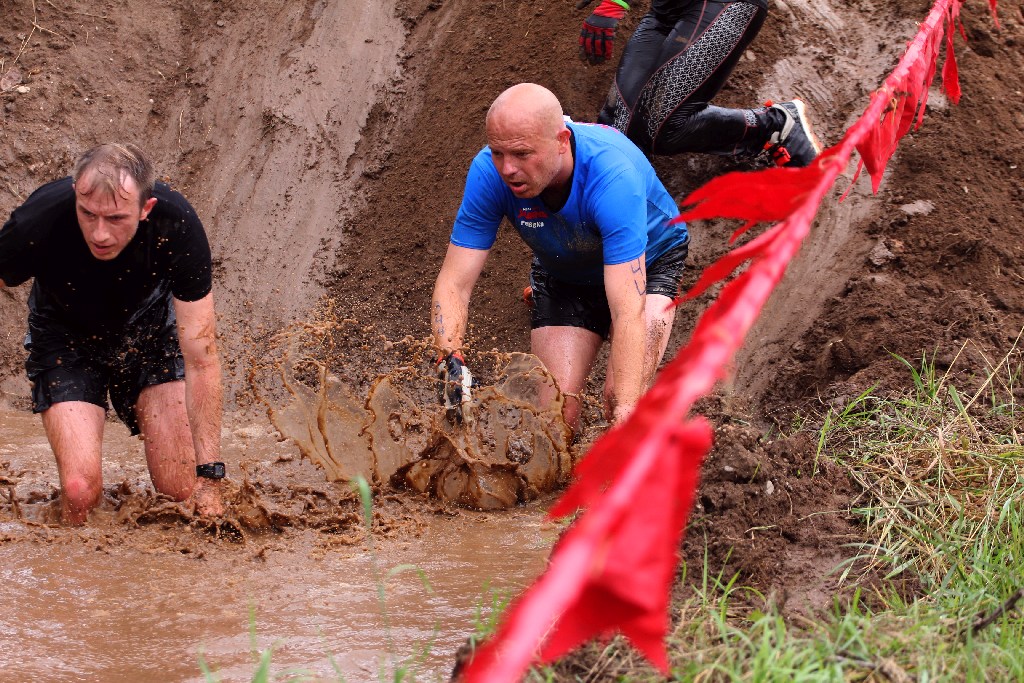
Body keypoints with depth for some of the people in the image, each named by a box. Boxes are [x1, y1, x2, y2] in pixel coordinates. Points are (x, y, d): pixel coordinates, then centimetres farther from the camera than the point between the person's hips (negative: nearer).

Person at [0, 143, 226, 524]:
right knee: (80, 492, -20)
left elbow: (200, 357, -27)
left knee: (183, 490, -9)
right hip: (65, 338, -1)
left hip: (150, 329, 1)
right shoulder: (37, 223, -36)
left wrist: (210, 478, -28)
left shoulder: (177, 225, -33)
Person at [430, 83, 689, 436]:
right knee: (556, 408, -12)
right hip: (562, 275, 3)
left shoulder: (614, 176, -41)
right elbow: (454, 283, -25)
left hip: (649, 261, -3)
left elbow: (628, 314, -46)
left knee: (621, 399, -26)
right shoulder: (489, 172, -30)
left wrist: (625, 414, -53)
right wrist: (450, 360, -44)